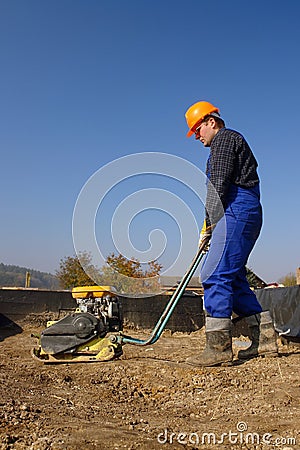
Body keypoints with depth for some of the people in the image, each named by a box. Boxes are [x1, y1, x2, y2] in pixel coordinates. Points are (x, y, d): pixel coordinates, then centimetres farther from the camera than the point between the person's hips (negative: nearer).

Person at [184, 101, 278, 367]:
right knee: (233, 277, 10)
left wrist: (208, 223, -8)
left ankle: (218, 347, -19)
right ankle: (264, 338, 11)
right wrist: (210, 226, 17)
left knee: (216, 275, -16)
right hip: (246, 214, 11)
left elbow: (219, 185, -13)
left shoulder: (224, 139, 0)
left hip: (237, 212, -11)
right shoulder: (232, 141, 31)